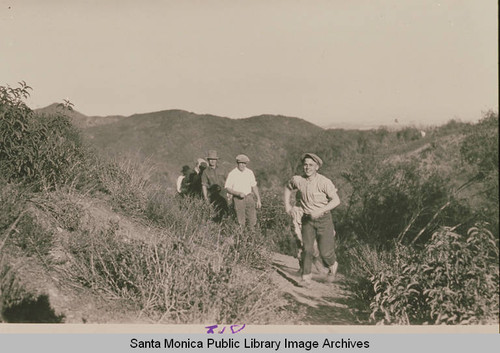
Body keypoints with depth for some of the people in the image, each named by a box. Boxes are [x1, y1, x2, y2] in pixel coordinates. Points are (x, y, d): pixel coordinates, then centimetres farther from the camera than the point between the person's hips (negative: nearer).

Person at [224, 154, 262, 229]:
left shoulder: (250, 172, 5)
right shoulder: (232, 174, -6)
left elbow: (254, 186, 11)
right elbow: (228, 188, -6)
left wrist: (258, 200, 9)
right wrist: (239, 193, -20)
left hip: (249, 197, 3)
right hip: (238, 199, -3)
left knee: (252, 221, 2)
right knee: (241, 223, 1)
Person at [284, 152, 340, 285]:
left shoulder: (324, 182, -17)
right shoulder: (297, 180, -6)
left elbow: (336, 200, -17)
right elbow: (287, 187, 17)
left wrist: (320, 211, -26)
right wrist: (287, 204, 9)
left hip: (323, 218, -3)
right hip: (307, 219, 3)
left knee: (325, 251, -2)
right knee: (307, 248, -2)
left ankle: (332, 266, 32)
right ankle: (306, 276, 16)